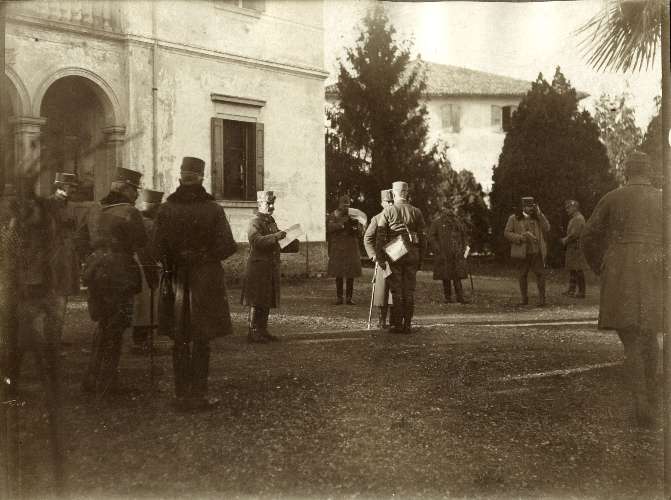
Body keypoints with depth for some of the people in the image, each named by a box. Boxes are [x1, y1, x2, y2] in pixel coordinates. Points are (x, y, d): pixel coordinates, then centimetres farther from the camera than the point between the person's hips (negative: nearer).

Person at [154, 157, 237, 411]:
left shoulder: (166, 209, -3)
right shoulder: (213, 209, -9)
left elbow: (158, 247, -5)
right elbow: (227, 247, -11)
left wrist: (172, 265, 13)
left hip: (176, 279, 2)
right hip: (206, 279, -2)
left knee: (180, 342, 11)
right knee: (201, 342, 6)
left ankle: (182, 395, 16)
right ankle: (199, 395, 8)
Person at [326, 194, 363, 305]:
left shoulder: (353, 216, 10)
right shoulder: (333, 216, 5)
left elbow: (360, 231, 7)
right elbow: (329, 228, -11)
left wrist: (356, 227, -14)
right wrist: (341, 223, -21)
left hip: (351, 250, 1)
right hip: (337, 249, -1)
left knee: (350, 274, 0)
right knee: (338, 274, 1)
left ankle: (349, 297, 6)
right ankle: (339, 297, 7)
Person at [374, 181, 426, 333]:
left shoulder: (387, 211, -1)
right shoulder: (416, 212, 6)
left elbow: (380, 236, -7)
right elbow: (422, 238, 6)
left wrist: (379, 258, -6)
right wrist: (421, 258, 12)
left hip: (394, 254, -2)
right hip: (412, 254, 2)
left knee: (396, 291, 2)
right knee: (409, 291, 6)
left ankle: (396, 325, 2)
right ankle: (408, 325, 7)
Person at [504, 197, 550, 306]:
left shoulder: (537, 217, 12)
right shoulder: (514, 218, 3)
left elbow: (546, 229, -1)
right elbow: (507, 233, -1)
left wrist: (539, 214, -7)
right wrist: (520, 237, -14)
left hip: (537, 252, 1)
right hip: (522, 252, -1)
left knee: (540, 273, -6)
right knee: (522, 275, 5)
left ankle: (542, 298, 0)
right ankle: (524, 299, 15)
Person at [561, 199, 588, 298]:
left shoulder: (579, 218, -14)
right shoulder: (573, 219, 18)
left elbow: (575, 234, -21)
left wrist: (566, 240, -8)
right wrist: (565, 239, 8)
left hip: (577, 248, -10)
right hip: (572, 248, 10)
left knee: (579, 270, -8)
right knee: (572, 270, 13)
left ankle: (581, 292, -5)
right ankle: (571, 290, 18)